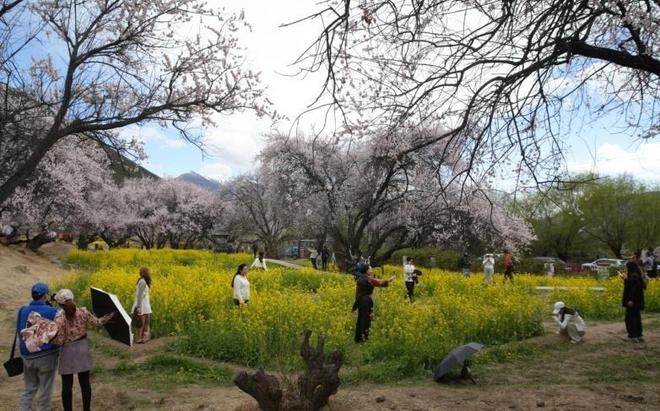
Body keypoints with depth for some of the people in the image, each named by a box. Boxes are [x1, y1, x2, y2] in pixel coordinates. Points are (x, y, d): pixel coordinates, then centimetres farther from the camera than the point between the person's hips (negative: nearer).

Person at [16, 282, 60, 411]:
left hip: (27, 355, 4)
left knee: (29, 388, 20)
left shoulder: (23, 311, -1)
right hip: (47, 355, -4)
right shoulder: (52, 312, -13)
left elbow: (18, 331, 9)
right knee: (44, 390, 9)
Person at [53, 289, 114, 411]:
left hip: (68, 352, -4)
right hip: (83, 349, 4)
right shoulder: (83, 312, -9)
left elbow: (59, 341, -15)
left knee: (67, 386, 10)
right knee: (85, 383, 16)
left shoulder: (59, 319, -18)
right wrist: (111, 315, 9)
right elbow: (97, 323, 2)